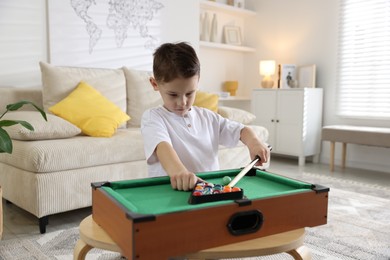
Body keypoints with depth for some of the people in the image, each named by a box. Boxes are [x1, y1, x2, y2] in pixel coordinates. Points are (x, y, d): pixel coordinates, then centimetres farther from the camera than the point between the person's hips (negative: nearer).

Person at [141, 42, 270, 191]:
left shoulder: (207, 117, 12)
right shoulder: (153, 117, -4)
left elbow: (240, 130, 16)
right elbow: (162, 146, -24)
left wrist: (253, 142, -8)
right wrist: (178, 171, -44)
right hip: (169, 189, -3)